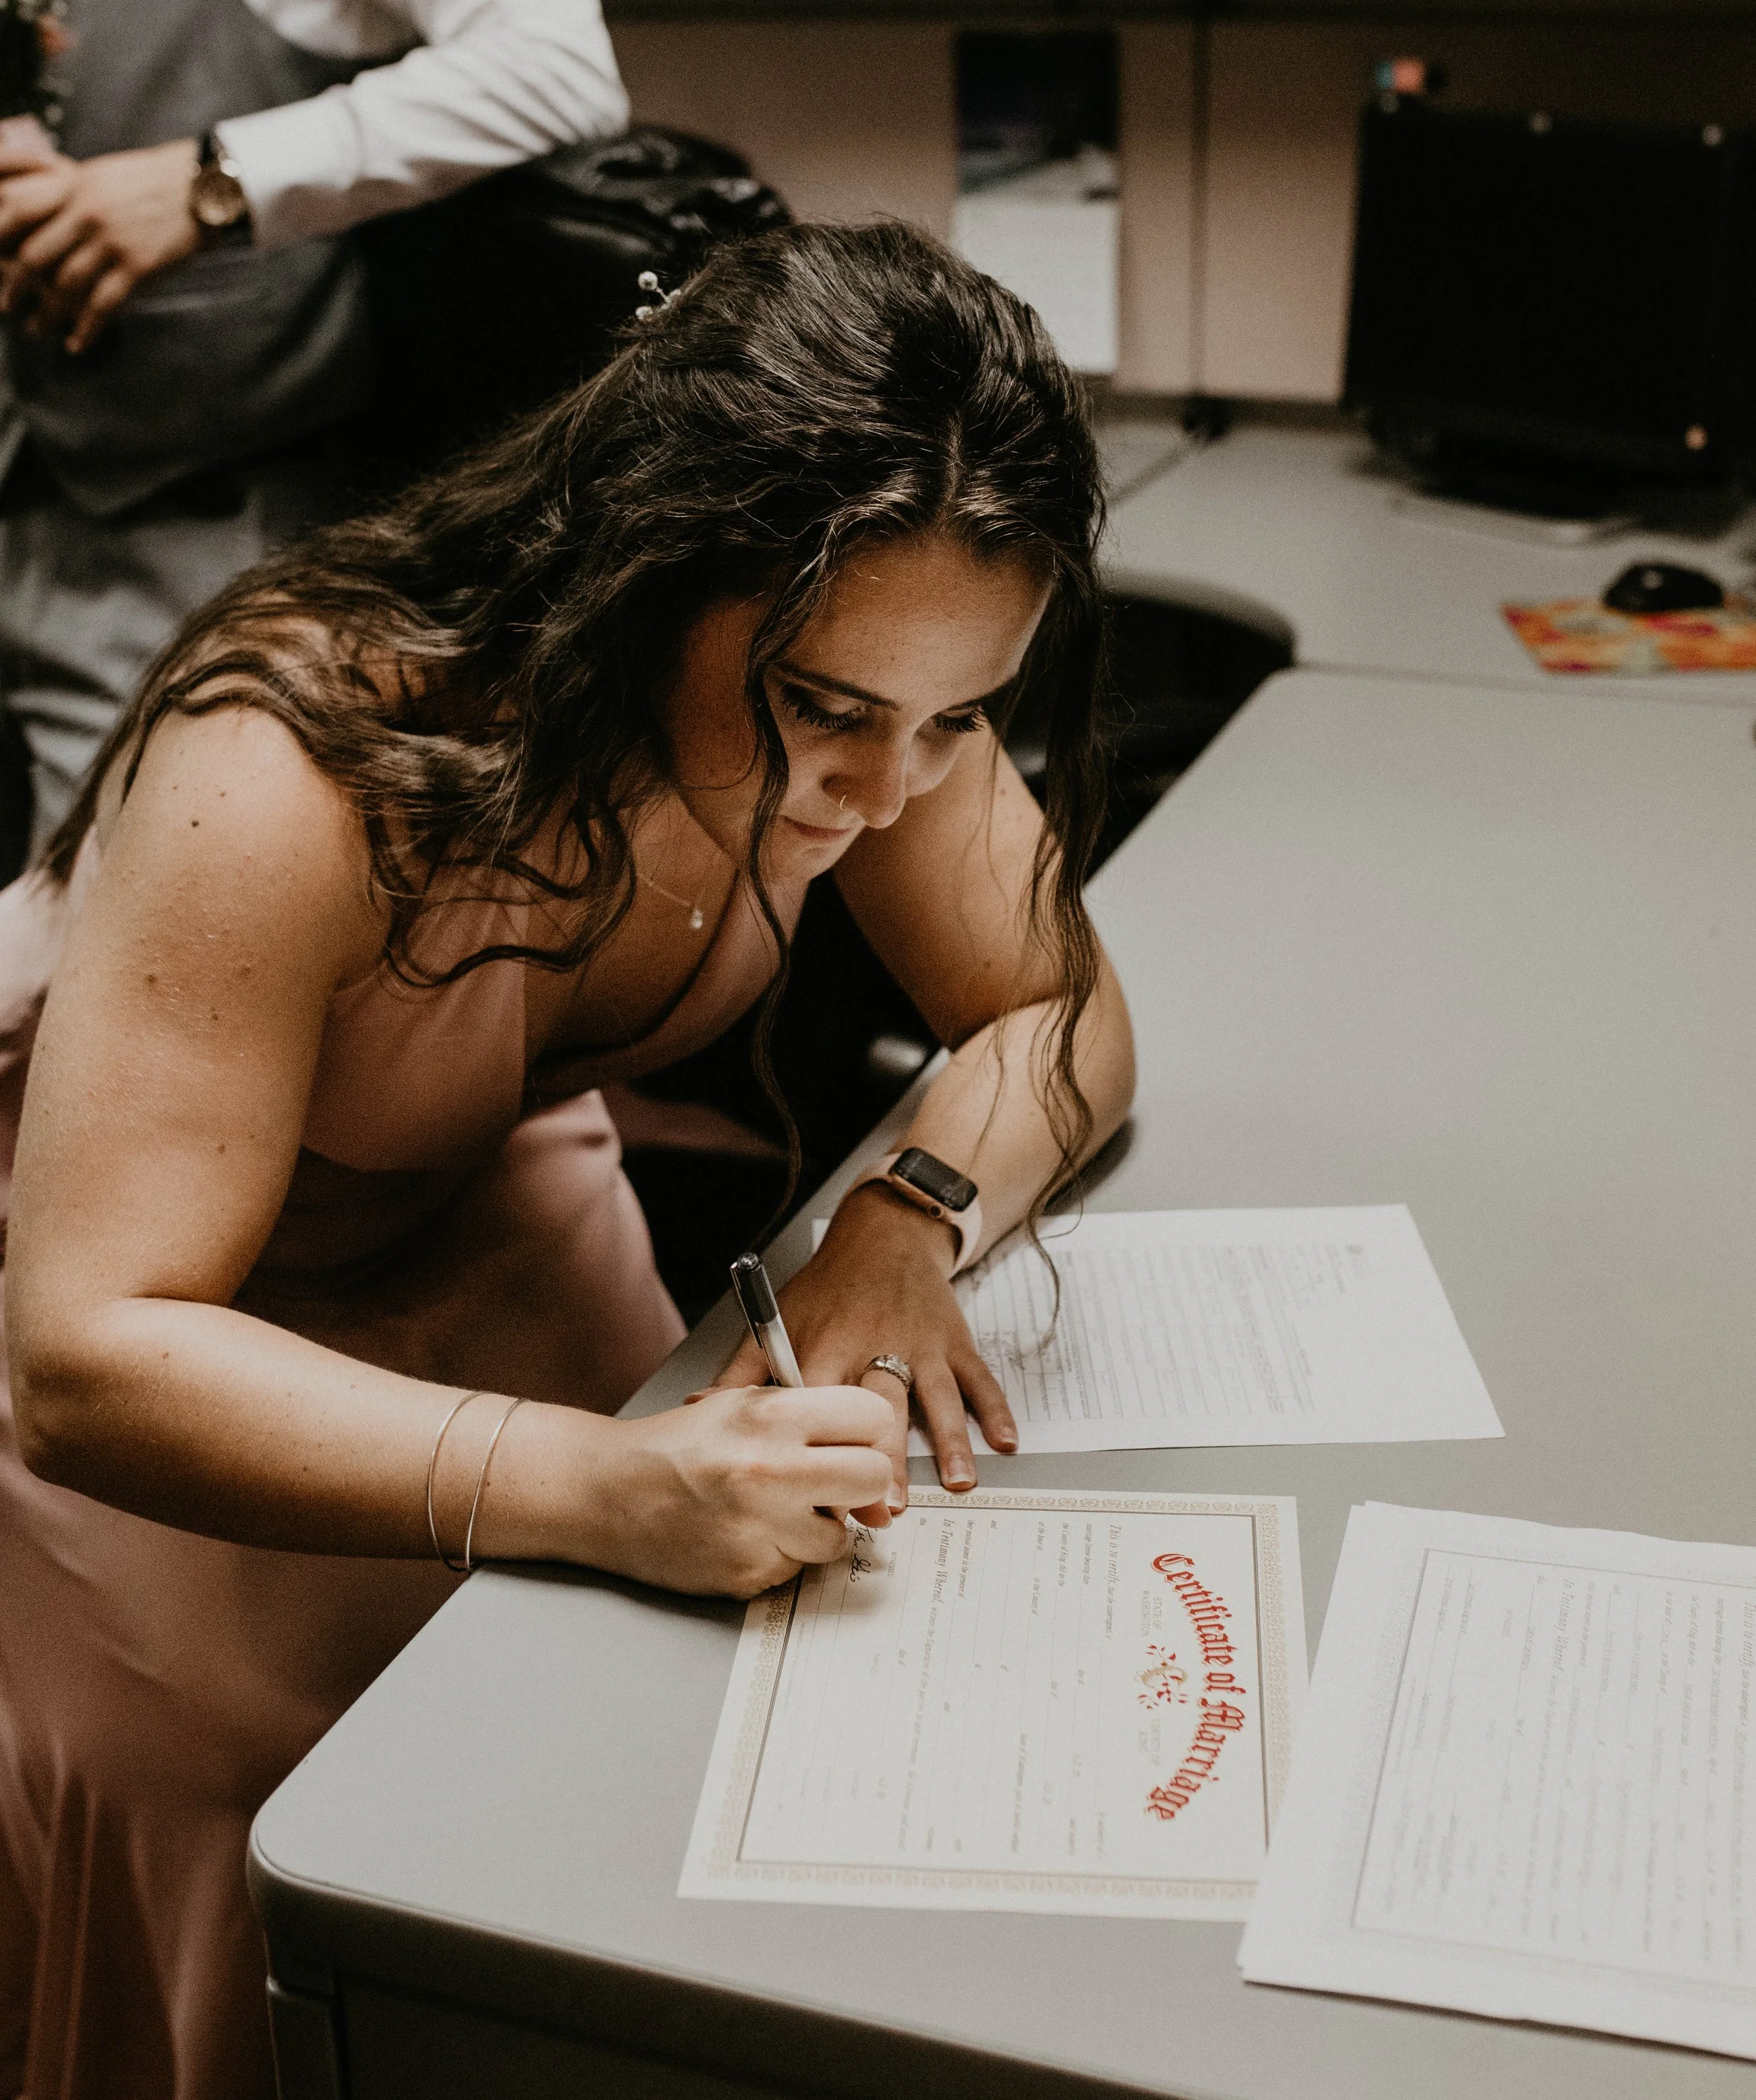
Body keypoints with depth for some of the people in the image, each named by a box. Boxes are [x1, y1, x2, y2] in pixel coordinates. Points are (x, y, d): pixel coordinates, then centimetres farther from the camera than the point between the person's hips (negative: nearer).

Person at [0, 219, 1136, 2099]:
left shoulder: (868, 698, -23)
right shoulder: (297, 773, -40)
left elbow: (1057, 1012, -11)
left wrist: (908, 1224, -32)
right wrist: (597, 1490, -53)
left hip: (480, 1222, 5)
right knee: (212, 1867, -7)